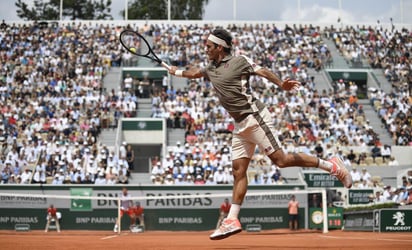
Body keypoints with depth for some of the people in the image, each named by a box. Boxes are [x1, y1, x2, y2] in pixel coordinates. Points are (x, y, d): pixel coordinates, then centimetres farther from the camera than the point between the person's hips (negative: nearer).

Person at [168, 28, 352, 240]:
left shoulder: (239, 61, -4)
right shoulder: (211, 69, 17)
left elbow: (263, 71, -13)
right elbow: (195, 72, 37)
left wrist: (281, 84, -29)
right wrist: (176, 72, 50)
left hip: (255, 117, -8)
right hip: (240, 125, 8)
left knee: (280, 160, -14)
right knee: (238, 170, 3)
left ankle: (331, 165, -3)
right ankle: (232, 220, 1)